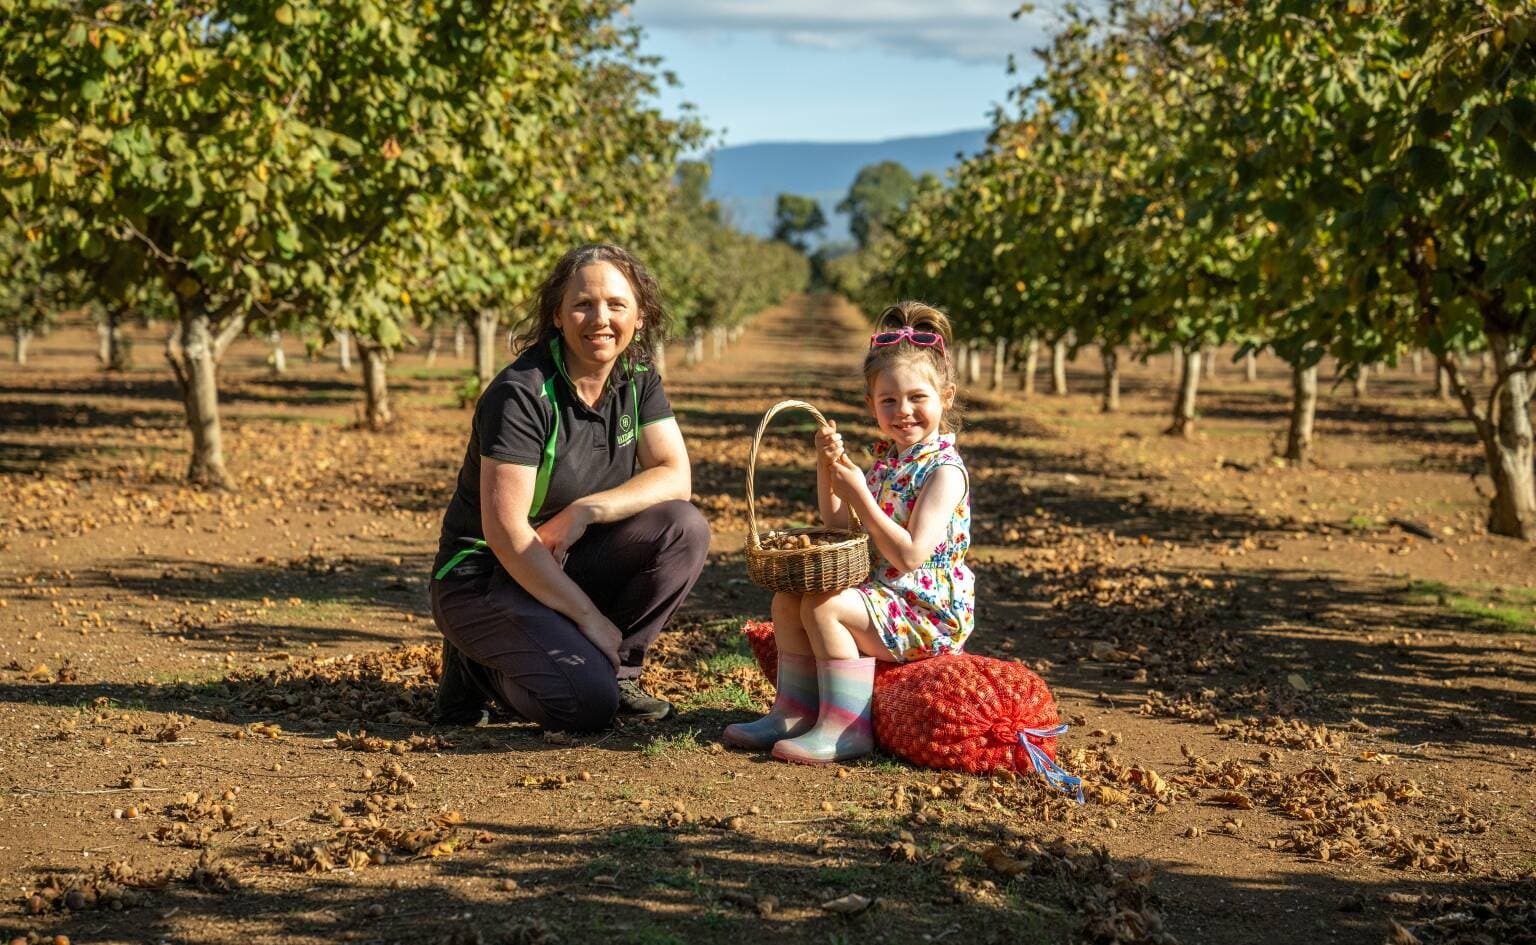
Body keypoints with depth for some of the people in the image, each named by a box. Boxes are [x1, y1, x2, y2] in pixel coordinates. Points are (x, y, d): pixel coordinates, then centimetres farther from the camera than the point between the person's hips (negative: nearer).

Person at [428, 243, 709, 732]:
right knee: (588, 703, -27)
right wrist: (588, 615, -21)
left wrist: (584, 510, -22)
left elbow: (675, 476, -6)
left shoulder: (637, 379, 0)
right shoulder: (521, 392, -21)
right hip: (485, 576, -6)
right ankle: (480, 667, 4)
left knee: (684, 528, -18)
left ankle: (614, 667, -1)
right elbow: (505, 530, -24)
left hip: (566, 563, 6)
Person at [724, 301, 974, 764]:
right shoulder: (885, 461, 11)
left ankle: (845, 727, -21)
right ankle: (795, 712, 7)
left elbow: (910, 555, -24)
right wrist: (828, 468, 2)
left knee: (823, 606, -25)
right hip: (881, 596, 9)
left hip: (929, 614, -9)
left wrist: (859, 495, -22)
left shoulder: (943, 470, -17)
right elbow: (836, 526, 17)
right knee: (788, 600, 5)